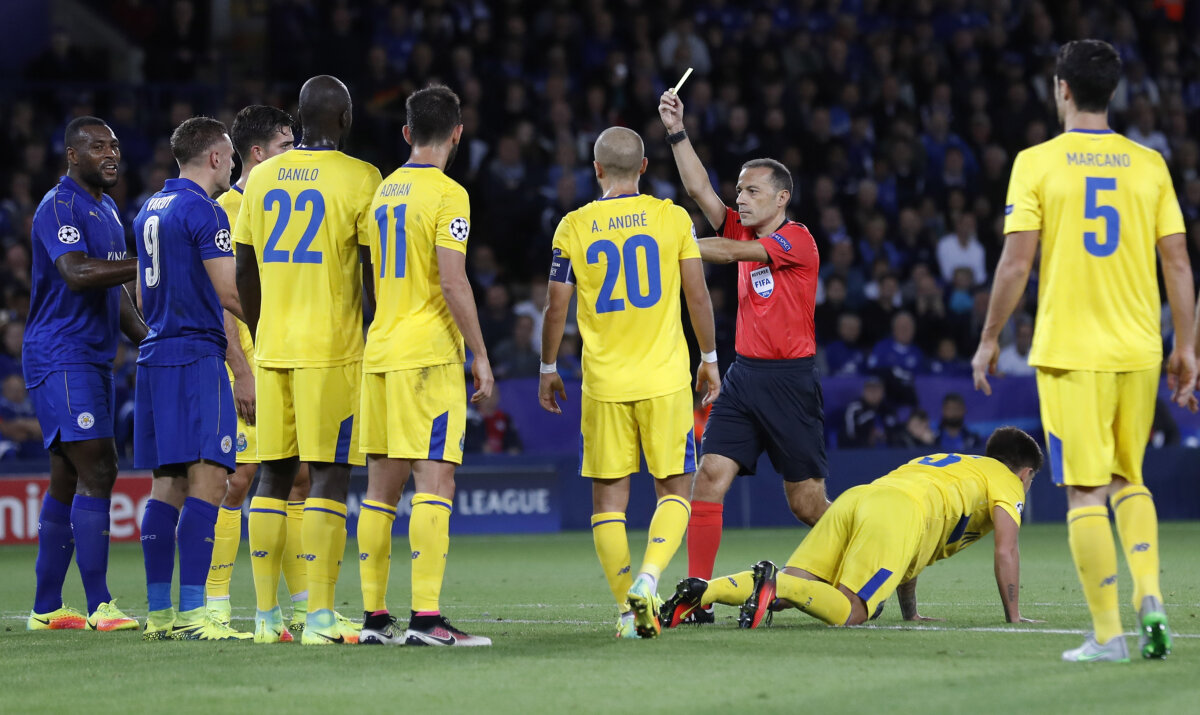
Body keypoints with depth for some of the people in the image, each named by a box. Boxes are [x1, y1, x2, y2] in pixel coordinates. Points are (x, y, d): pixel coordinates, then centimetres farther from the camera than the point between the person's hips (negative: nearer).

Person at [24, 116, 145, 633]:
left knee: (67, 481, 10)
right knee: (97, 470, -15)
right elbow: (76, 274, -26)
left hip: (94, 358, 10)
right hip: (60, 357, -10)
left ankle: (46, 608, 15)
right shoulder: (59, 207, -12)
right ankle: (99, 606, -16)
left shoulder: (107, 210, 19)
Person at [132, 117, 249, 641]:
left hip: (155, 356, 9)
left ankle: (159, 613, 7)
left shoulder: (151, 210, 17)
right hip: (196, 356, -9)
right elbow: (229, 291, -14)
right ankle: (191, 613, -19)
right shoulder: (204, 212, -10)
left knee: (168, 484, 9)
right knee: (207, 479, -12)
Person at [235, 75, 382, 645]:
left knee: (273, 475, 10)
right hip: (333, 349, -5)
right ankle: (319, 617, -9)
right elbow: (376, 273, -7)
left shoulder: (261, 178, 10)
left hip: (273, 349, 5)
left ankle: (266, 615, 11)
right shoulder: (359, 180, -6)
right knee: (329, 476, -4)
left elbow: (244, 272, 15)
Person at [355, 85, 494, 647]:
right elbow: (453, 283, -15)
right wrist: (480, 356, -8)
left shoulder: (384, 190, 14)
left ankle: (374, 616, 9)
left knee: (381, 486, 9)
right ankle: (426, 617, -17)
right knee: (434, 483, -10)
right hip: (430, 352, -7)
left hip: (380, 350, 7)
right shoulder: (447, 194, -8)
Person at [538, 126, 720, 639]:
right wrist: (709, 357, 15)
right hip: (665, 378, 0)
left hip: (603, 382, 0)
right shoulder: (673, 219, 0)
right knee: (674, 489, 9)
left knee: (608, 496, 7)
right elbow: (697, 296, 2)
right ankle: (648, 578, -14)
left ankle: (628, 609, 2)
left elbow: (557, 308, 2)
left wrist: (548, 369, 15)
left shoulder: (574, 227, 0)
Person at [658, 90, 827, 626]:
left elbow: (735, 253, -16)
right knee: (710, 476, -9)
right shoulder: (745, 233, 12)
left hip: (789, 381, -6)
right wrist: (677, 132, -4)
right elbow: (700, 190, 4)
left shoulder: (797, 241, -7)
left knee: (806, 503, -1)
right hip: (744, 376, 6)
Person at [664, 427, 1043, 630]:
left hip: (854, 500, 7)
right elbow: (1006, 551, 10)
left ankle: (704, 591, -26)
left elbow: (907, 545, 43)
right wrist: (1013, 617, 18)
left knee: (788, 590, -4)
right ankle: (776, 583, -41)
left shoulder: (938, 461, 44)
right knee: (848, 611, -18)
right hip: (895, 514, -7)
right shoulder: (1007, 480, 22)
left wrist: (910, 614, 43)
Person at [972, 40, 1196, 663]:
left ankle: (1107, 632, -2)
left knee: (1086, 490, 0)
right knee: (1128, 479, 19)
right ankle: (1149, 597, 0)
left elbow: (1016, 262, -8)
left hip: (1069, 351, -3)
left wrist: (989, 340, 3)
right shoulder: (1148, 165, 4)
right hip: (1139, 349, 3)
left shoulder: (1036, 163, -5)